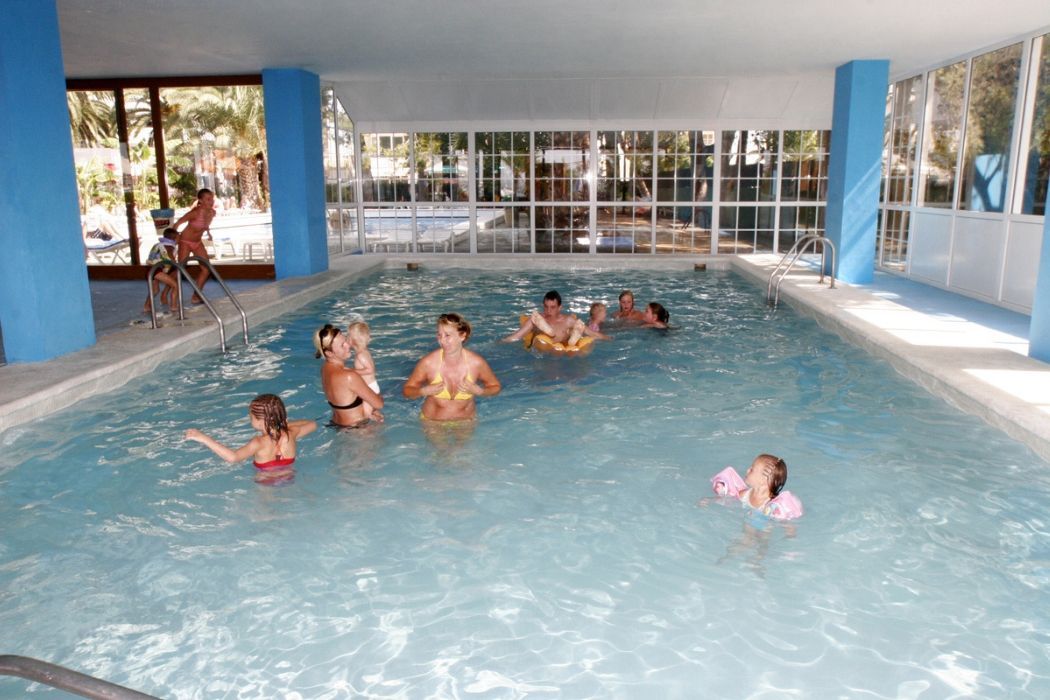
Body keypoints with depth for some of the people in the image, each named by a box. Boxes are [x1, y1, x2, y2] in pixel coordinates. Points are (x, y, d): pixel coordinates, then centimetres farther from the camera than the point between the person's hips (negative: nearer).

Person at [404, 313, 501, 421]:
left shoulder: (476, 362, -14)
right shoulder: (428, 362, -16)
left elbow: (496, 387, 3)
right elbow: (407, 390, -2)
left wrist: (479, 391, -16)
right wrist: (424, 391, -21)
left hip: (466, 421, 1)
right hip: (432, 422, -1)